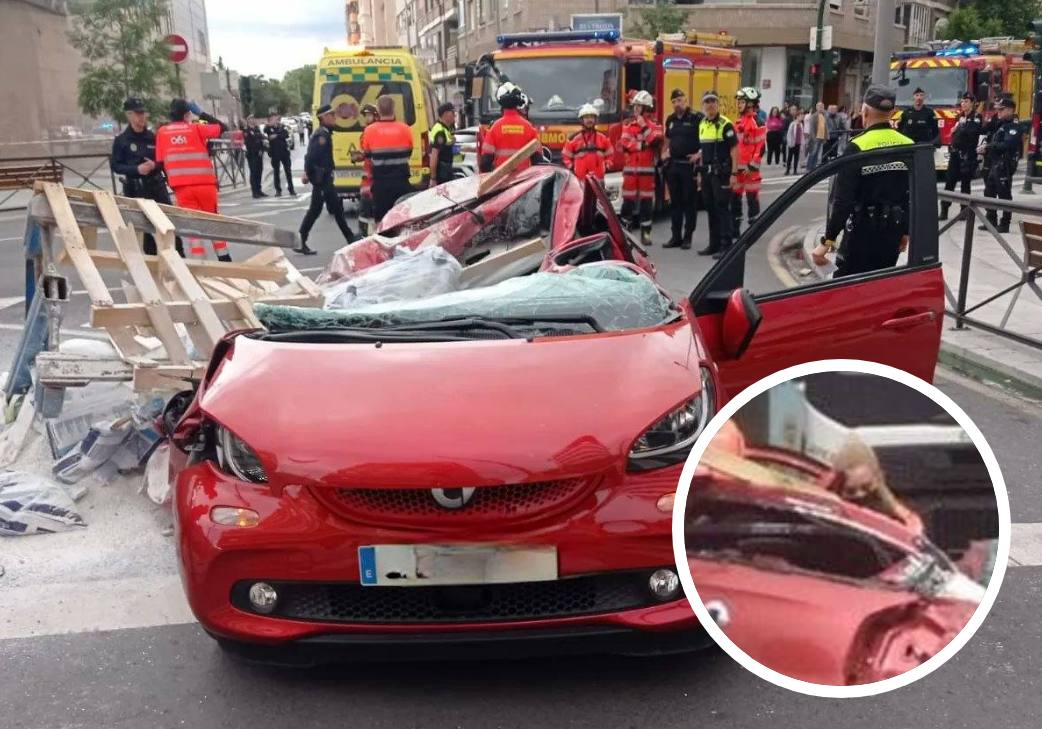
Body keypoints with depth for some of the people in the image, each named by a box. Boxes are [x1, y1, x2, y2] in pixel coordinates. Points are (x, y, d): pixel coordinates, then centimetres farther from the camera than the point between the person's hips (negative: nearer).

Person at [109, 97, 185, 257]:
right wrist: (136, 169, -16)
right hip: (135, 188, -2)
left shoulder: (152, 137, 5)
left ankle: (180, 255, 5)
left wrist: (155, 165, -8)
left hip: (157, 185, 2)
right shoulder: (121, 140, -1)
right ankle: (152, 255, 14)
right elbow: (115, 165, -2)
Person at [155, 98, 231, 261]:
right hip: (205, 183, -1)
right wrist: (202, 114, 13)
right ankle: (224, 258, 16)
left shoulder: (162, 132, 8)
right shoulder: (196, 128, 2)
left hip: (181, 186, 1)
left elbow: (160, 161, 7)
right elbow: (223, 127, 9)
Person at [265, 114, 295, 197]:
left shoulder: (282, 127, 6)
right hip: (275, 153, 0)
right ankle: (278, 190, 11)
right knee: (276, 172, 4)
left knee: (288, 171, 0)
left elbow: (286, 135, -12)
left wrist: (277, 136, -17)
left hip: (284, 152, 0)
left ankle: (291, 189, 7)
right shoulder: (269, 129, 3)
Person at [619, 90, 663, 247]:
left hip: (647, 168, -2)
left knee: (646, 200, 0)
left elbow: (656, 141, -13)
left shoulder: (654, 124, 5)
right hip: (630, 167, 2)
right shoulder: (628, 124, 11)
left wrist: (644, 126, -12)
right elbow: (624, 143, -4)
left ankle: (646, 233, 4)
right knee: (628, 199, 2)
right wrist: (642, 145, -10)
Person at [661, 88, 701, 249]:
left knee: (689, 202, 0)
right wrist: (664, 153, 12)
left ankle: (688, 237, 4)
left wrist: (699, 154, -16)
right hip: (673, 165, 7)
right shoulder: (670, 120, 14)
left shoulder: (696, 118, -7)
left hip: (689, 165, -6)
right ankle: (676, 237, 16)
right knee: (675, 202, 10)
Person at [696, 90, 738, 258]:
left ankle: (726, 245, -3)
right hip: (707, 172, 7)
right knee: (710, 208, 11)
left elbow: (734, 150, -11)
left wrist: (733, 173, -17)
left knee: (722, 208, -6)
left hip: (721, 172, -7)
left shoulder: (726, 124, -8)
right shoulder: (702, 124, 13)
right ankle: (714, 244, 19)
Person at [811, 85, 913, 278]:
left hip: (863, 232, -6)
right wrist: (906, 231, 19)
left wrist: (827, 240, -15)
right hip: (893, 231, 6)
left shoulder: (858, 148, -14)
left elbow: (843, 200, -18)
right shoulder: (909, 147, 2)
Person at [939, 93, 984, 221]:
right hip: (955, 153, 6)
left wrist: (959, 128, -9)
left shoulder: (977, 117, -5)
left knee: (965, 183, 1)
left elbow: (972, 132, -22)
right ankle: (944, 211, 3)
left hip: (968, 154, -6)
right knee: (949, 182, 2)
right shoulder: (960, 116, 16)